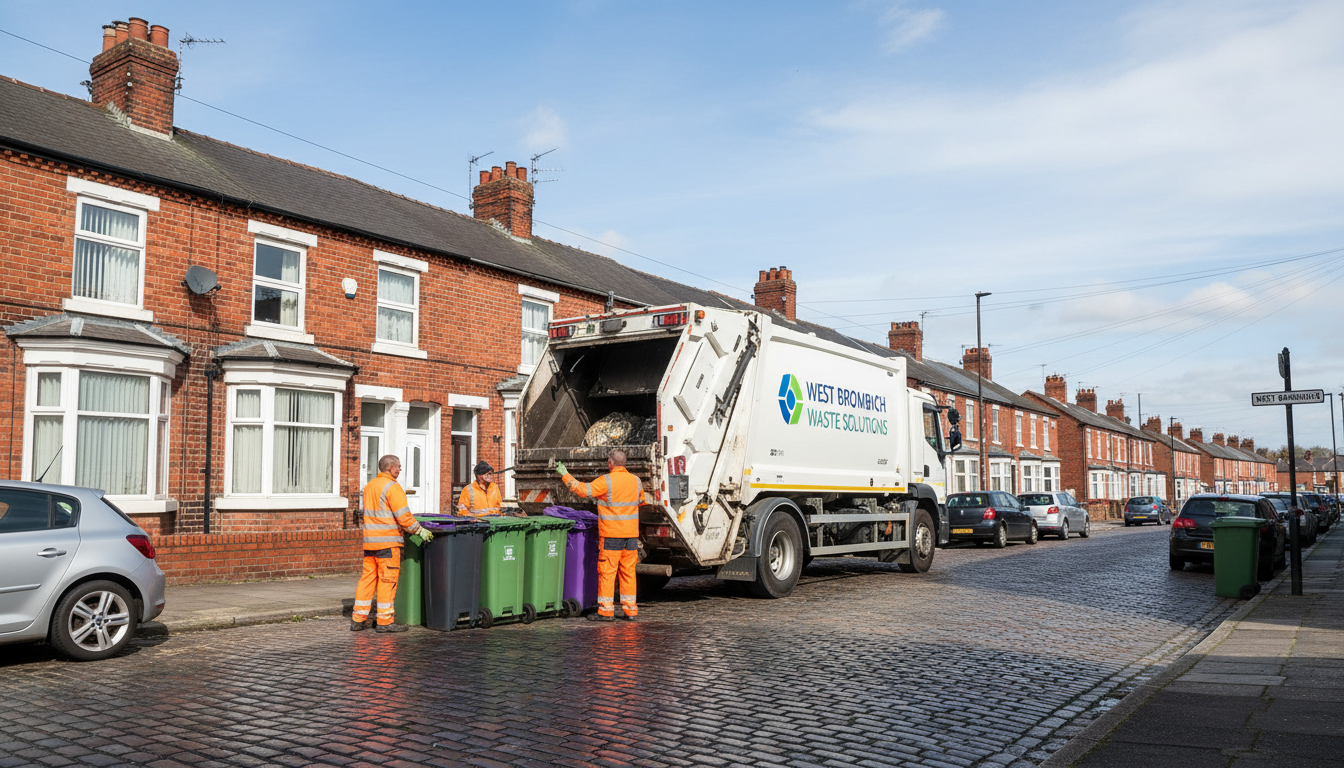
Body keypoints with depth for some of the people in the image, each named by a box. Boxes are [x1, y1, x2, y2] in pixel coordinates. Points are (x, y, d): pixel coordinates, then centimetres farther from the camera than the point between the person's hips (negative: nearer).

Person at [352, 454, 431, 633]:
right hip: (387, 541, -8)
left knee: (368, 576, 11)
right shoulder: (392, 487, -12)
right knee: (388, 579, -3)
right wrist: (419, 531, -7)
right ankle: (385, 621, 0)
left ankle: (358, 619, 14)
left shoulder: (369, 485, 15)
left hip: (369, 540, 8)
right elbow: (403, 516, -16)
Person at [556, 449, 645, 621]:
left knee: (607, 571, 1)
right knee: (628, 571, 10)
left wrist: (564, 474, 0)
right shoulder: (636, 481, 7)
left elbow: (582, 490, -10)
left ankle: (606, 611, 4)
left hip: (611, 535, -5)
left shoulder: (606, 481, -12)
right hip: (631, 534, 5)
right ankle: (630, 610, 12)